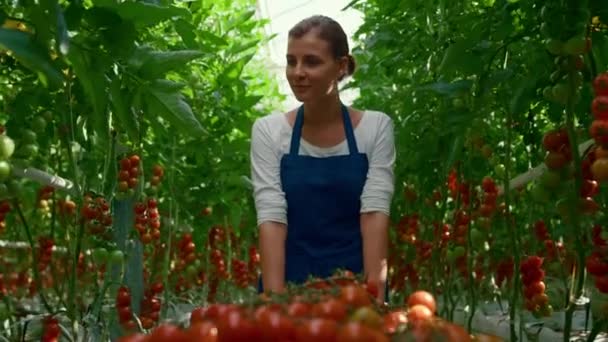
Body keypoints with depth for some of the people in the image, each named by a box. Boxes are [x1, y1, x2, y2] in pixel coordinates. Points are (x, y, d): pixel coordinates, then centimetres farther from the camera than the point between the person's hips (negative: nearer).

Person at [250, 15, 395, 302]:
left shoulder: (376, 127, -3)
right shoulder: (268, 130, -4)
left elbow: (375, 212, -11)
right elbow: (271, 217, -11)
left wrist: (374, 293, -21)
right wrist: (275, 298, -21)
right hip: (290, 284, 0)